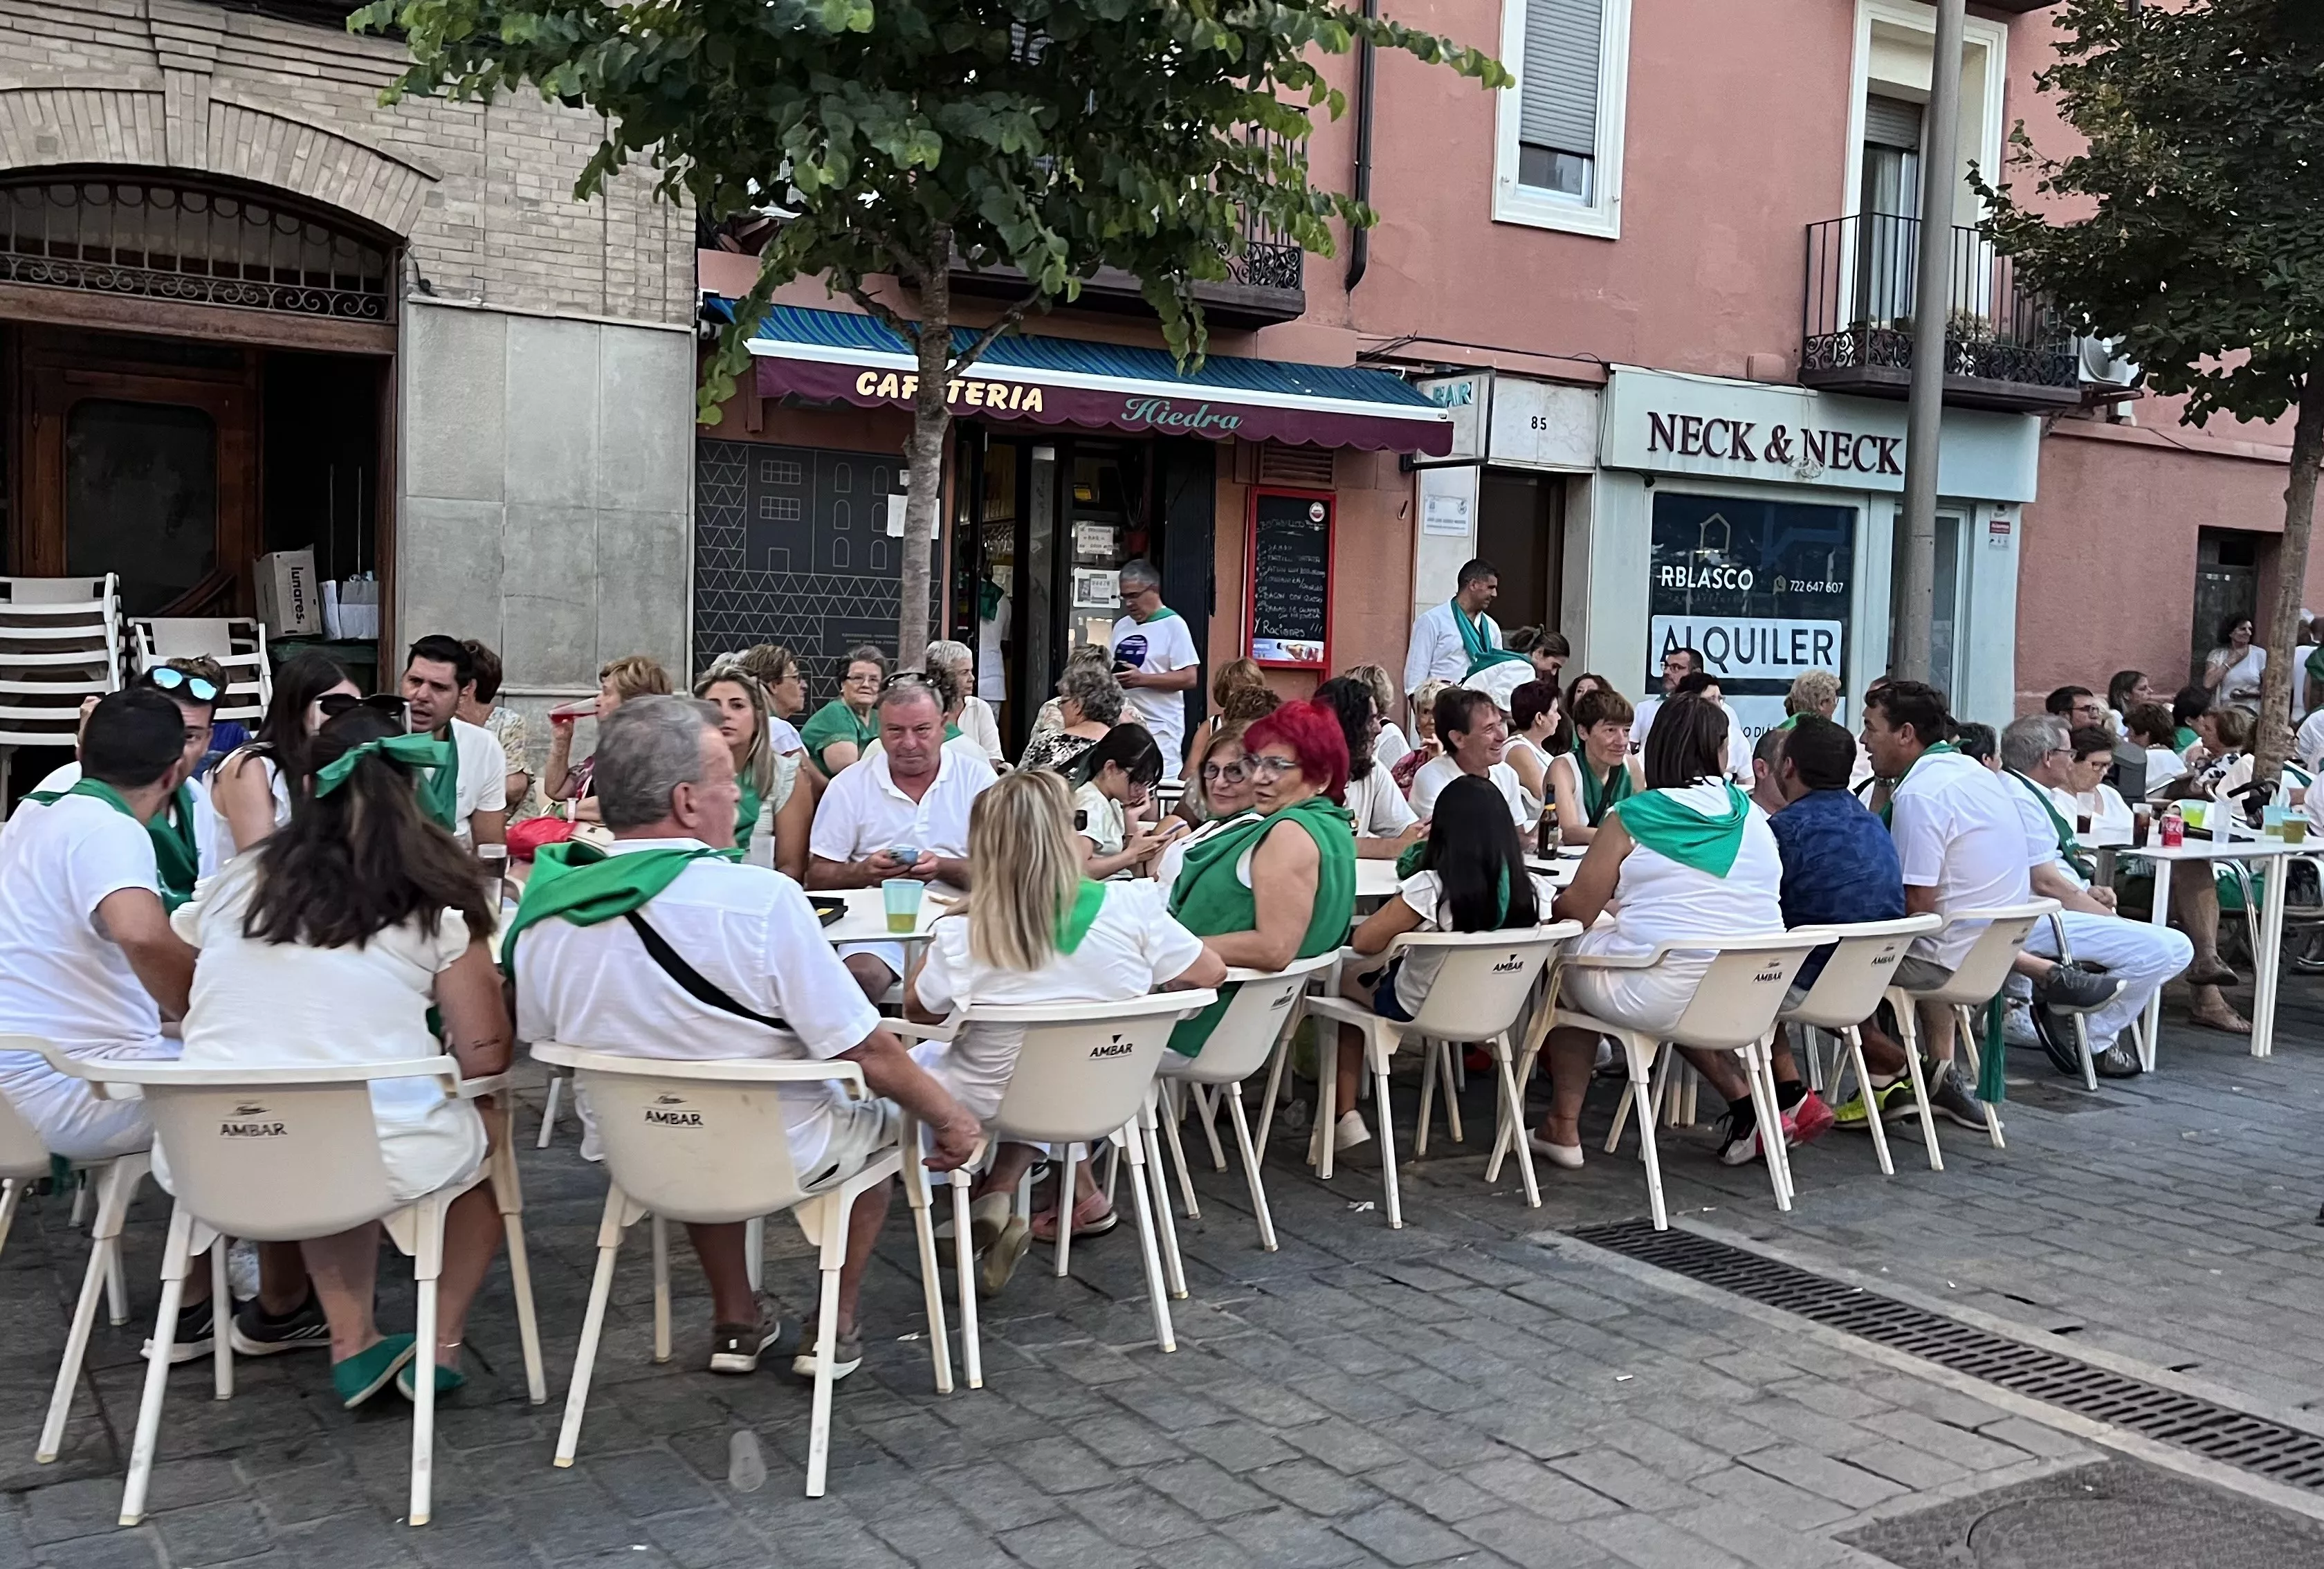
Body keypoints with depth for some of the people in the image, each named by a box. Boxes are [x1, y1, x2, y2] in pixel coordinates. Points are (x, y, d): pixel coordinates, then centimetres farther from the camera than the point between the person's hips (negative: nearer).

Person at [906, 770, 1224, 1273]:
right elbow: (1212, 972, -7)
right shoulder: (1132, 909, -22)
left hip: (993, 1106, -2)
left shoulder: (960, 937, -25)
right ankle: (999, 1190, 17)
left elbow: (916, 1008, -6)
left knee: (920, 1058, 29)